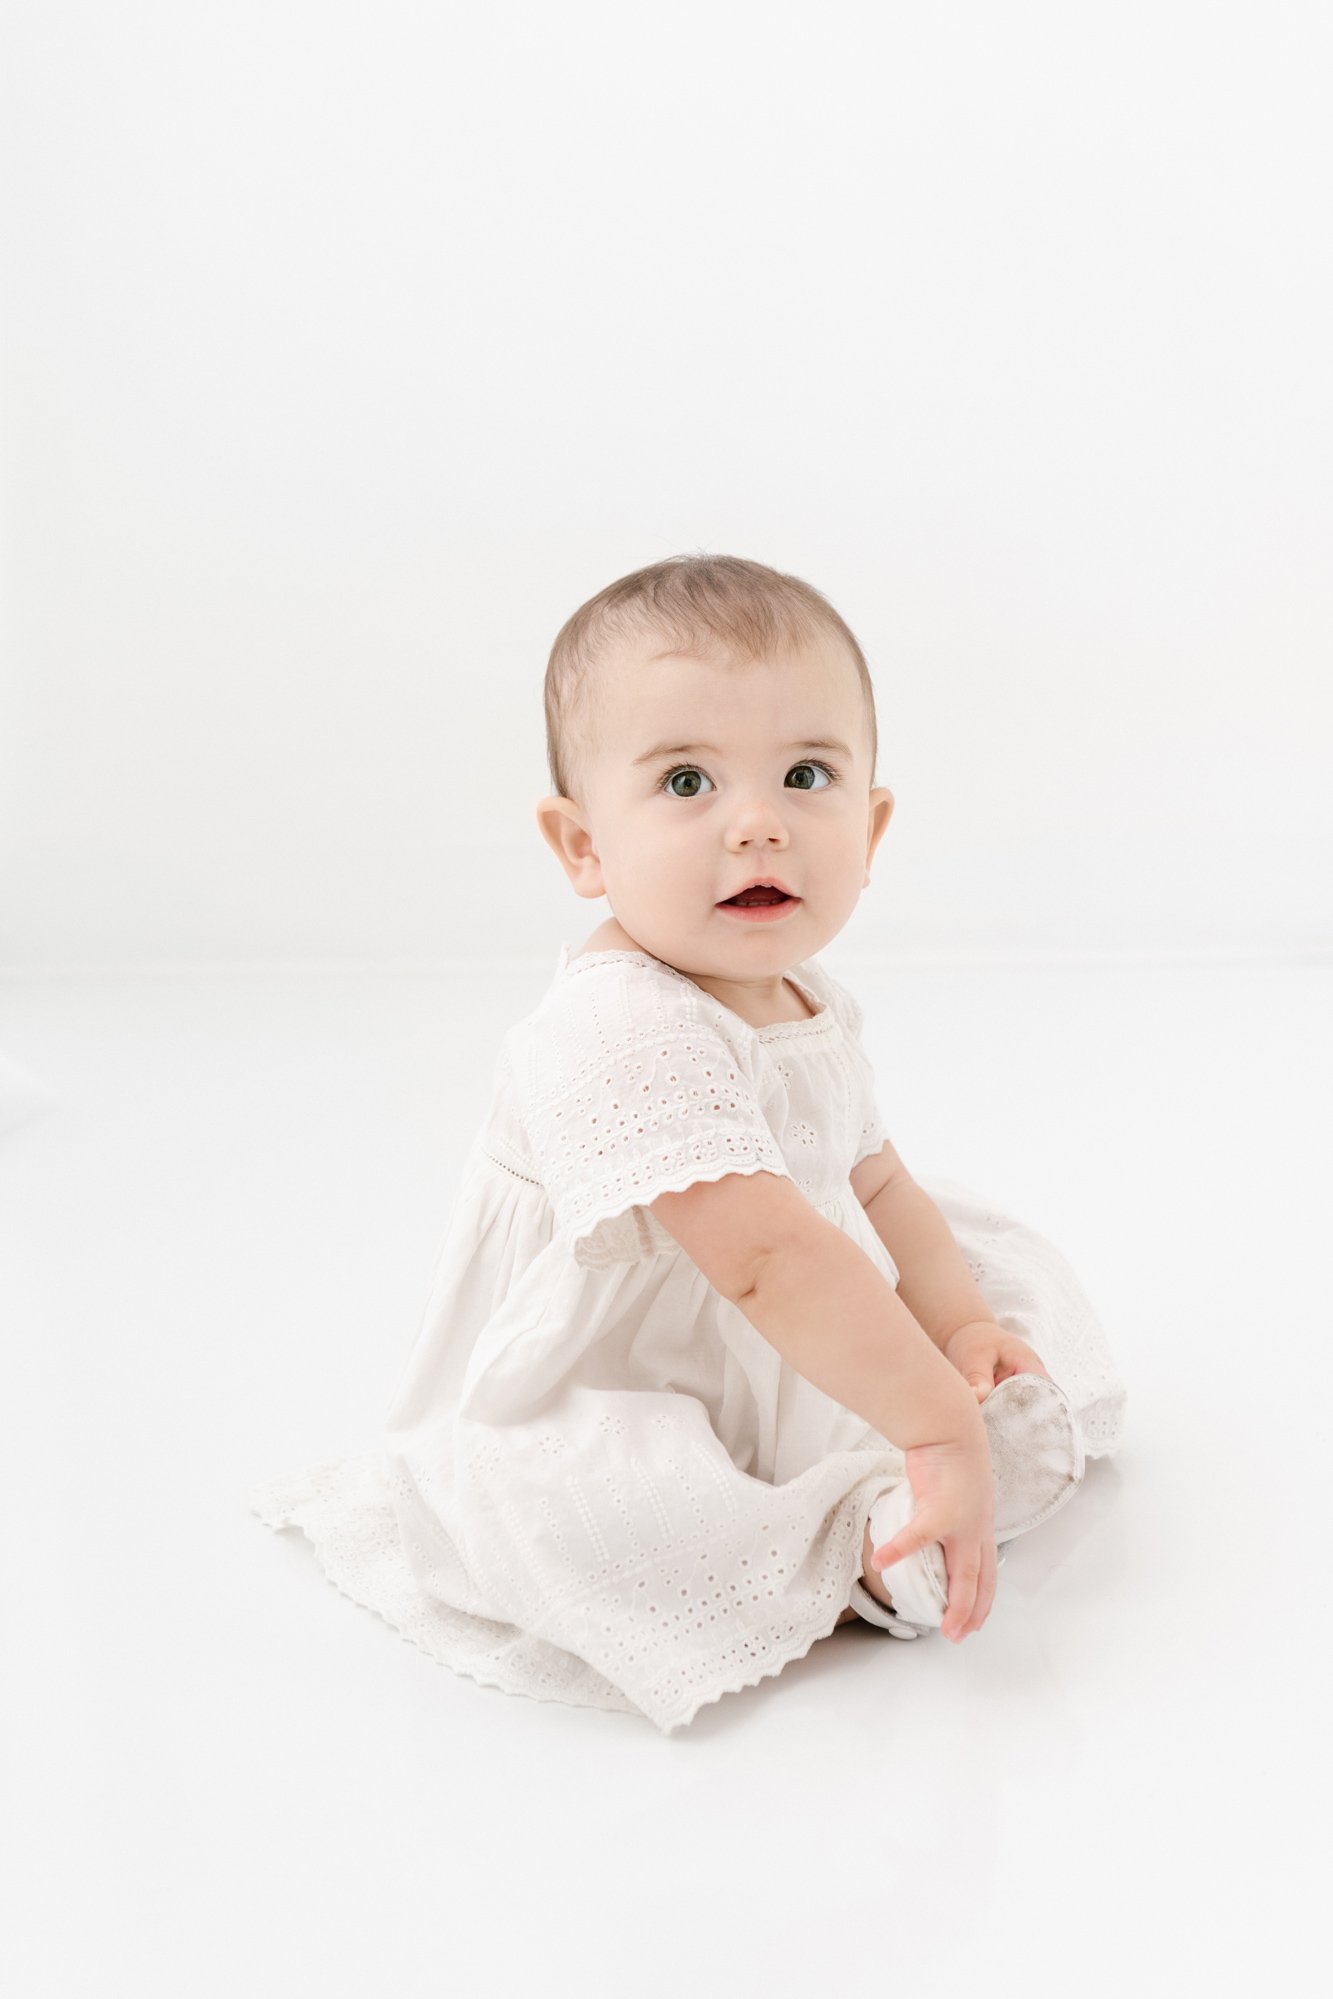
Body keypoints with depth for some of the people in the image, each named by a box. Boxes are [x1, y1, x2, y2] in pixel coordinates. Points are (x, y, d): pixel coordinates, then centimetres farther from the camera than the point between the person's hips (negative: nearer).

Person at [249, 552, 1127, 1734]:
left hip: (792, 1366, 9)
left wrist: (958, 1323, -5)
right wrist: (940, 1427, -37)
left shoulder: (814, 1010, 0)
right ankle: (859, 1566, -18)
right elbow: (768, 1257, -39)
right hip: (595, 1424, -9)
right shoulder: (621, 1036, -33)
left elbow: (879, 1185, 11)